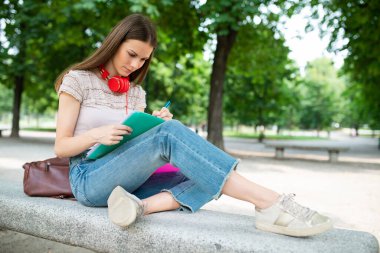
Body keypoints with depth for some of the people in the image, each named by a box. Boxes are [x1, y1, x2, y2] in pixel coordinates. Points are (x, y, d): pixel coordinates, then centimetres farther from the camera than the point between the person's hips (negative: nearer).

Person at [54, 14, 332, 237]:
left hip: (124, 180, 6)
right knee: (169, 133, -32)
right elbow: (61, 147, -5)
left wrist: (155, 125, -10)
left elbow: (138, 145, 11)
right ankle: (270, 204, -40)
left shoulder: (136, 92, 14)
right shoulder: (78, 79, -1)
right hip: (89, 180, -5)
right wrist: (97, 134, -25)